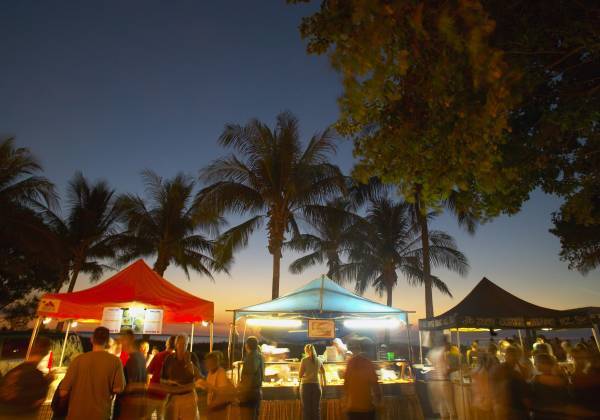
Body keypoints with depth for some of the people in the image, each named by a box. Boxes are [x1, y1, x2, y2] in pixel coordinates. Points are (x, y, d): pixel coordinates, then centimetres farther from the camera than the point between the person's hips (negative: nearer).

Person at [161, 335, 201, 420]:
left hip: (189, 396, -1)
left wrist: (190, 363, -21)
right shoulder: (169, 358, -1)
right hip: (173, 397, 1)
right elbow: (162, 379, 7)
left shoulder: (192, 357, -4)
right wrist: (169, 382, -14)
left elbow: (198, 377, -8)